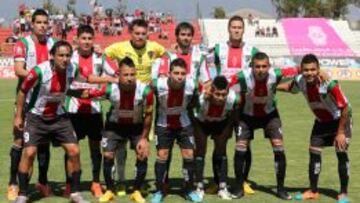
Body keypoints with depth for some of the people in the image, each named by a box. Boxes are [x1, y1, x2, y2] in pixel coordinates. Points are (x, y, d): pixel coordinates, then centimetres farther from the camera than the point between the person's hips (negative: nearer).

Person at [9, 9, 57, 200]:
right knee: (20, 140, -3)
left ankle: (43, 181, 20)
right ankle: (13, 183, 5)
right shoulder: (23, 44, -3)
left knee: (44, 141, 9)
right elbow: (18, 70, -14)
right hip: (27, 99, -4)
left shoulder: (53, 43, 9)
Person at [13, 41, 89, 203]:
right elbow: (23, 91, -9)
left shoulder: (72, 69, -13)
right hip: (36, 117, -3)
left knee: (74, 151, -5)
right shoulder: (39, 71, -25)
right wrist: (18, 115, -5)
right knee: (29, 153, -13)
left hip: (58, 116, 4)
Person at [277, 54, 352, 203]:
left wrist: (340, 132, -25)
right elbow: (289, 87, 8)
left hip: (340, 120, -5)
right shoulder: (299, 81, -19)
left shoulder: (330, 84, -36)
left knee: (341, 153, -12)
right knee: (314, 152, 3)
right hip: (321, 122, 5)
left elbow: (345, 108, -28)